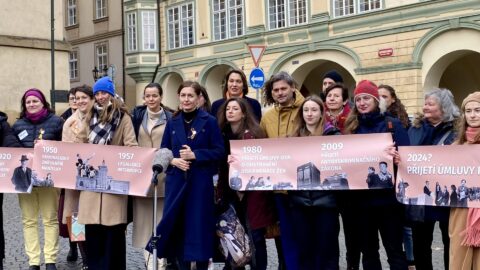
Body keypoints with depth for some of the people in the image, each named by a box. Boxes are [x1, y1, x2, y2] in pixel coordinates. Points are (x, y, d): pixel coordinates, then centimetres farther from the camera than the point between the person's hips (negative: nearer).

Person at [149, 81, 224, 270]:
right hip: (176, 181, 3)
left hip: (201, 182, -3)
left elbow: (219, 151, -5)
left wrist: (195, 154, -16)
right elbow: (163, 151, 12)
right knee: (177, 225, 6)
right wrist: (173, 160, -9)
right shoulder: (172, 122, 9)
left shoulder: (209, 121, -2)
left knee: (199, 225, 1)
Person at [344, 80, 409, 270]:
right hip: (361, 198, 4)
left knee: (394, 249, 2)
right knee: (368, 250, 13)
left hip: (387, 197, -4)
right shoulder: (352, 127, 10)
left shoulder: (392, 124, 0)